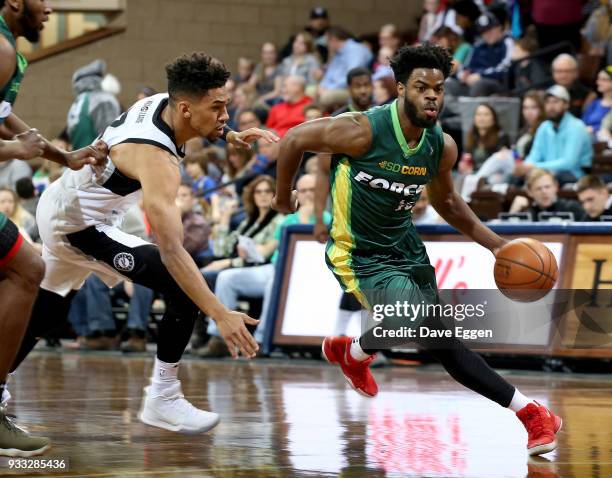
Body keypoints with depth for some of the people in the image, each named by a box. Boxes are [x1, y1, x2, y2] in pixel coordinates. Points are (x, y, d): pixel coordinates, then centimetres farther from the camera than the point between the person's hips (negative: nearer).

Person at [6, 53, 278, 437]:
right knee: (184, 288, -17)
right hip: (80, 225, -10)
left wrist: (230, 136, 7)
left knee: (46, 314, 26)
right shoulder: (156, 158, -33)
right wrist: (219, 314, -45)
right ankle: (162, 400, -11)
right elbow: (170, 249, -40)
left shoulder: (160, 101, -9)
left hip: (58, 204, 10)